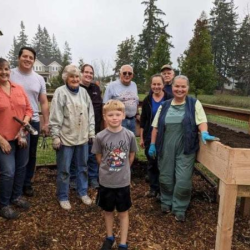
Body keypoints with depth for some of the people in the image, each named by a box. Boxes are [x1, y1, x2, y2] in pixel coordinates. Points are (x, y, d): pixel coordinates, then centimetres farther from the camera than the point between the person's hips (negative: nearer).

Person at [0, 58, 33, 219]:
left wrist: (25, 122, -9)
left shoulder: (19, 89, 4)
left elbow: (28, 109, 8)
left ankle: (17, 196, 36)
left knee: (21, 168, 15)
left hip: (22, 137, 5)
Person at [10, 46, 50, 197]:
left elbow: (44, 103, 9)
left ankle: (27, 183, 29)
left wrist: (46, 123, 4)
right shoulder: (10, 75, -2)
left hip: (33, 122, 3)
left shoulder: (39, 79, 7)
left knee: (31, 155, 12)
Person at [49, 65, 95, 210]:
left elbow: (90, 114, 10)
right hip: (66, 138, -4)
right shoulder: (60, 92, -9)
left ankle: (83, 192, 34)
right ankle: (63, 197, 25)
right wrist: (55, 136, -13)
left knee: (83, 167, 17)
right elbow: (55, 117, -10)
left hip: (82, 137, 5)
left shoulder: (84, 92, 6)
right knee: (64, 170, 7)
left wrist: (91, 132, 8)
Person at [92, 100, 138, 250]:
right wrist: (108, 168, 4)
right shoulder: (100, 137, -14)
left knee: (123, 212, 14)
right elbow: (99, 157, 2)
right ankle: (110, 237, 42)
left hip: (123, 181, 0)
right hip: (106, 181, 1)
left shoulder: (129, 135, -12)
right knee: (108, 211, 19)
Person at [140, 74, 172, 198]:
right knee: (152, 163, 11)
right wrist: (141, 138, 4)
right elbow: (143, 120, 5)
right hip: (150, 136, 3)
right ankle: (153, 188, 26)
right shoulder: (147, 100, 2)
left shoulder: (170, 99, -6)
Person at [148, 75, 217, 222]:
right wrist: (153, 144, 5)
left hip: (185, 149, -2)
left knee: (183, 181, -2)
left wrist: (204, 133, -26)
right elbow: (156, 127, 9)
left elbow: (201, 121, -6)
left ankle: (180, 208, 18)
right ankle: (166, 202, 35)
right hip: (166, 148, 3)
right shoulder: (164, 106, 10)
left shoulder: (194, 104, 3)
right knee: (166, 178, 13)